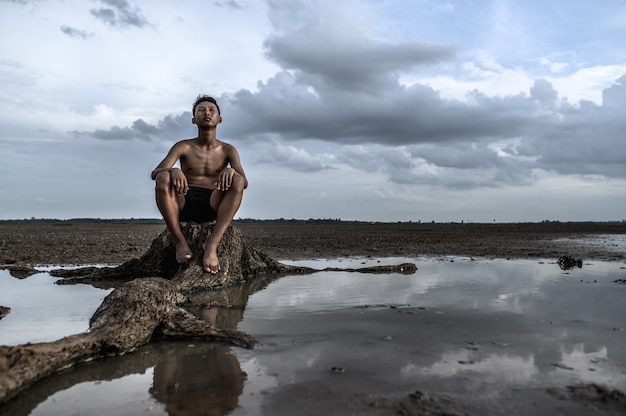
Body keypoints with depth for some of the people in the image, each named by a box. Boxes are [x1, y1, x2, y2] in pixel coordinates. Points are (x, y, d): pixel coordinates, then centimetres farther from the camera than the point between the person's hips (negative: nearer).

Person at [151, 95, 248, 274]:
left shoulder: (228, 150, 9)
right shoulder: (183, 147, 8)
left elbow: (244, 183, -5)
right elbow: (155, 173, -4)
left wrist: (231, 170, -29)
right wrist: (173, 170, -29)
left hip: (212, 206, 0)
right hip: (183, 205, 0)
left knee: (236, 180, -27)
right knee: (163, 178, -29)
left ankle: (212, 243, -32)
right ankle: (179, 241, -21)